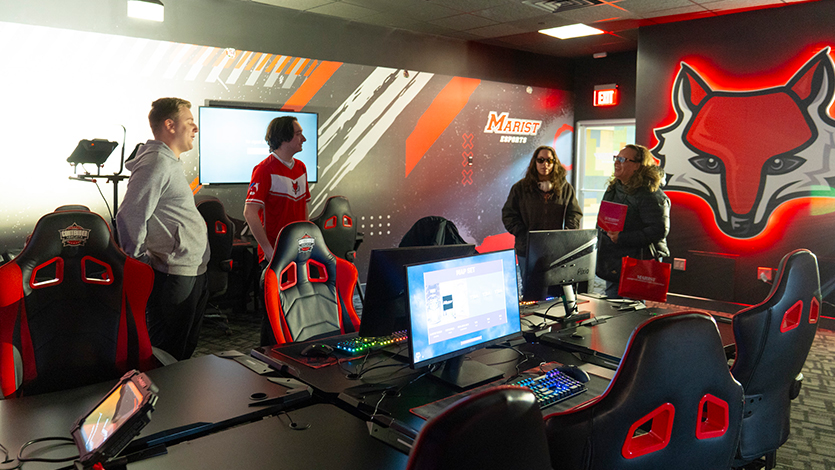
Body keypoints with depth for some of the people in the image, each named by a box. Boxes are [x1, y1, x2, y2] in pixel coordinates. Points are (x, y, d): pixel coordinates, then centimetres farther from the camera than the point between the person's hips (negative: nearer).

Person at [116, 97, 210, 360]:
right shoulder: (156, 163, -15)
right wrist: (140, 265, -13)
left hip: (194, 274, 10)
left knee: (186, 349, 19)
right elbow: (130, 217, -21)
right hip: (174, 277, -10)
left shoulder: (170, 163, 18)